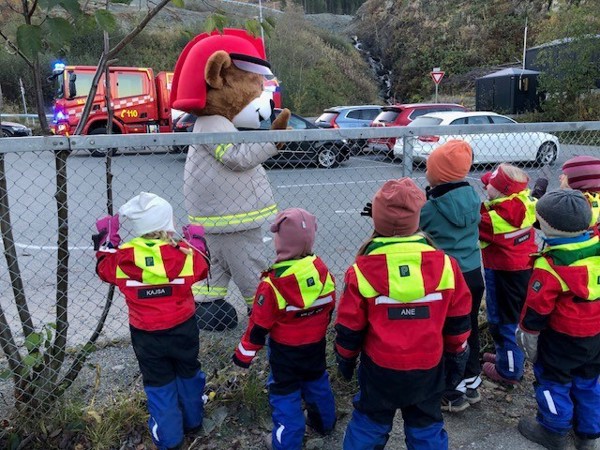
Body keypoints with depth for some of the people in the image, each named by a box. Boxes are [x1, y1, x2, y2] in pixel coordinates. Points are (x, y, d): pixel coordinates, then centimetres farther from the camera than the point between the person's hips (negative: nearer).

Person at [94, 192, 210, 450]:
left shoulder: (122, 258, -14)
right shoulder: (184, 254, -16)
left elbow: (104, 268, 6)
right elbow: (202, 267, 4)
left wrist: (106, 238, 17)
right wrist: (197, 240, 17)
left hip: (146, 335, 0)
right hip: (182, 329, 1)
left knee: (158, 385, 15)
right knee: (188, 374, 23)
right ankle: (192, 420, 43)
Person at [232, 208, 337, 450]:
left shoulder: (273, 282, -28)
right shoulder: (322, 270, -12)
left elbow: (260, 324, -19)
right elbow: (329, 306, 2)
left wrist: (244, 353, -5)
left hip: (285, 349, -5)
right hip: (316, 344, 6)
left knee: (285, 392, 13)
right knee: (317, 381, 27)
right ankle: (324, 422, 48)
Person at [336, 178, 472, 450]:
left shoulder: (362, 270, -17)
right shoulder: (444, 264, -12)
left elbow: (349, 328, -7)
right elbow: (458, 319, 0)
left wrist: (345, 359, 11)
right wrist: (457, 352, 17)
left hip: (380, 368, -1)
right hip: (428, 368, 2)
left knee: (369, 425, 20)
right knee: (427, 427, 22)